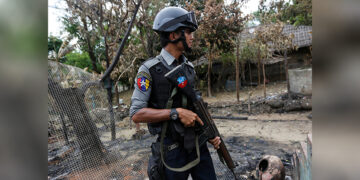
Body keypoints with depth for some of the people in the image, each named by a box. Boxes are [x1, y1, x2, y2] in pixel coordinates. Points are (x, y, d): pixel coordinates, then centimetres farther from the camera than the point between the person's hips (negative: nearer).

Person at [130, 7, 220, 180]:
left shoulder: (188, 67, 6)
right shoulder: (149, 70, -13)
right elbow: (136, 114, -16)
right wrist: (176, 113, -23)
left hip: (198, 144, 6)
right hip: (172, 148, -5)